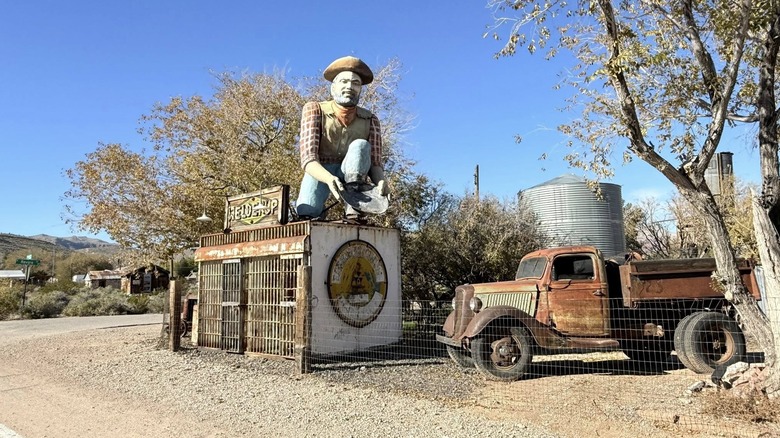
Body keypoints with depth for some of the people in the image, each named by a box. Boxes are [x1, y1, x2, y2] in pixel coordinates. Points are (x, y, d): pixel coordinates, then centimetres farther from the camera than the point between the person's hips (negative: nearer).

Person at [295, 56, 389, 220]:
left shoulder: (370, 120, -5)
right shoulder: (315, 109, -12)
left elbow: (375, 163, -10)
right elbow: (308, 159, -21)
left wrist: (381, 181, -36)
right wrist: (329, 179, -43)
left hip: (351, 174, 2)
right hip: (320, 173, -2)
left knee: (360, 145, -28)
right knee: (306, 213, -32)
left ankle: (354, 213, -37)